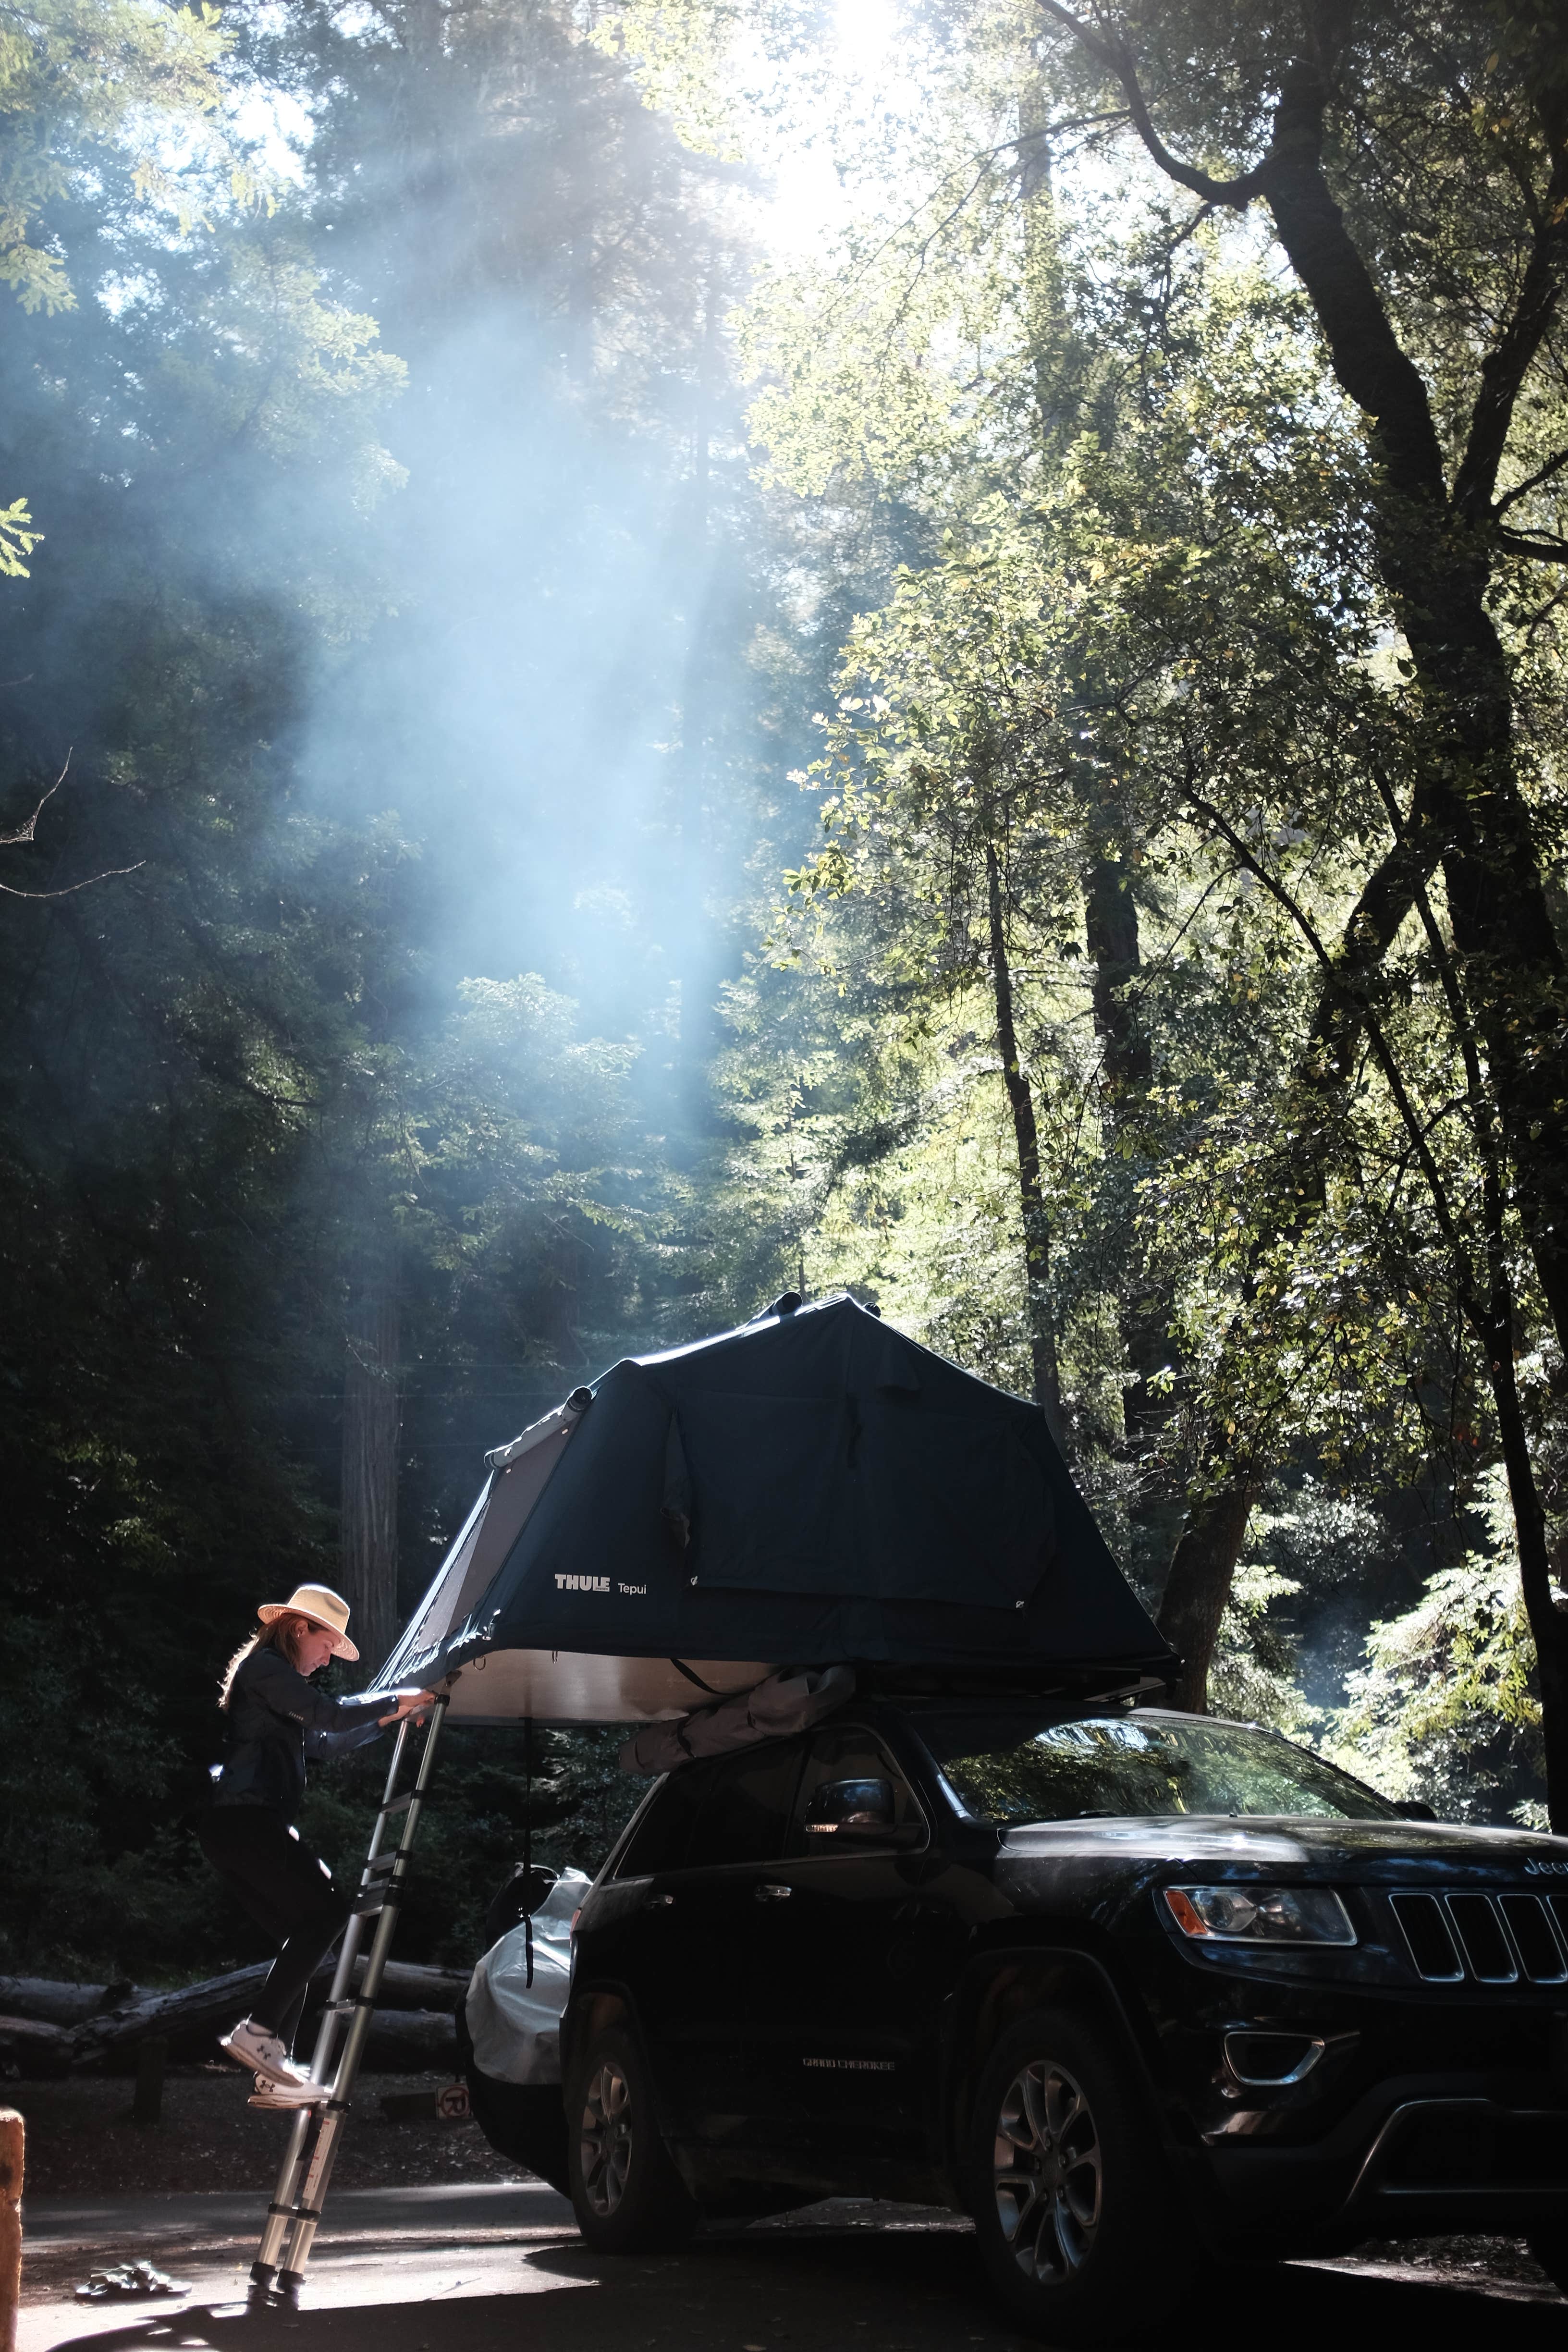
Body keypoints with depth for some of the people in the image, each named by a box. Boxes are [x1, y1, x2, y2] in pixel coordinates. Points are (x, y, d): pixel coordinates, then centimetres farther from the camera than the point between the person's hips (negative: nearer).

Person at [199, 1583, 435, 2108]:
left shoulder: (274, 1676, 26)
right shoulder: (265, 1666, -6)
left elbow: (326, 1741, 32)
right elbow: (331, 1714, -16)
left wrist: (385, 1719, 26)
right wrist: (395, 1699, -3)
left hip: (233, 1827, 11)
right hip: (246, 1820, -11)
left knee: (302, 1932, 9)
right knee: (326, 1908, -13)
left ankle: (273, 2072, 5)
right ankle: (258, 2030, -18)